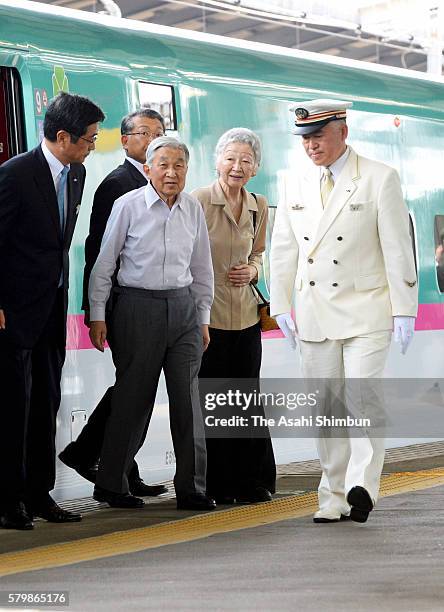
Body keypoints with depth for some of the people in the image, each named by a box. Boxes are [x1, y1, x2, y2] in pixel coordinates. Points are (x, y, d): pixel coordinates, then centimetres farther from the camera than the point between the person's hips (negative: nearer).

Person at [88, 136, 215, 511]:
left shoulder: (193, 209, 7)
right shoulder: (129, 205, -5)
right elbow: (104, 262, -1)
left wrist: (203, 319, 15)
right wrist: (98, 315, -3)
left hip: (183, 307, 4)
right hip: (139, 307, -4)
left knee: (188, 396, 0)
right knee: (134, 395, 2)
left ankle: (191, 487, 7)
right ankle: (111, 484, 15)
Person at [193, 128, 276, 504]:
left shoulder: (259, 207, 9)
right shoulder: (198, 201, -7)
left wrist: (252, 271, 1)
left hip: (246, 314, 5)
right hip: (206, 314, -5)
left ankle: (252, 481, 17)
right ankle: (216, 484, 10)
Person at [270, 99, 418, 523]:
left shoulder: (379, 179, -2)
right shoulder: (297, 187, 12)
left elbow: (398, 246, -4)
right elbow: (283, 250, 15)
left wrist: (404, 309, -7)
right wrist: (281, 306, 9)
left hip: (365, 310, -4)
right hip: (314, 312, 4)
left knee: (363, 395, -17)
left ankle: (361, 488, -21)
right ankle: (334, 498, 9)